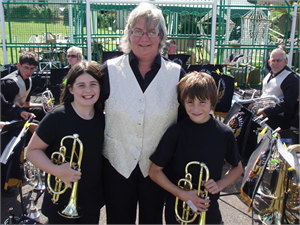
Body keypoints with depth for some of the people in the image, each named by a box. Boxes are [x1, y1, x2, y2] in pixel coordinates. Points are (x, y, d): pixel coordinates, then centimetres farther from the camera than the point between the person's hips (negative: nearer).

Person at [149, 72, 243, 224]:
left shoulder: (224, 134, -8)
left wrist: (219, 185, -11)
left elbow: (237, 168, 7)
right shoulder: (175, 133, -14)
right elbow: (155, 171, -8)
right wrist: (182, 194, -17)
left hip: (210, 211, 2)